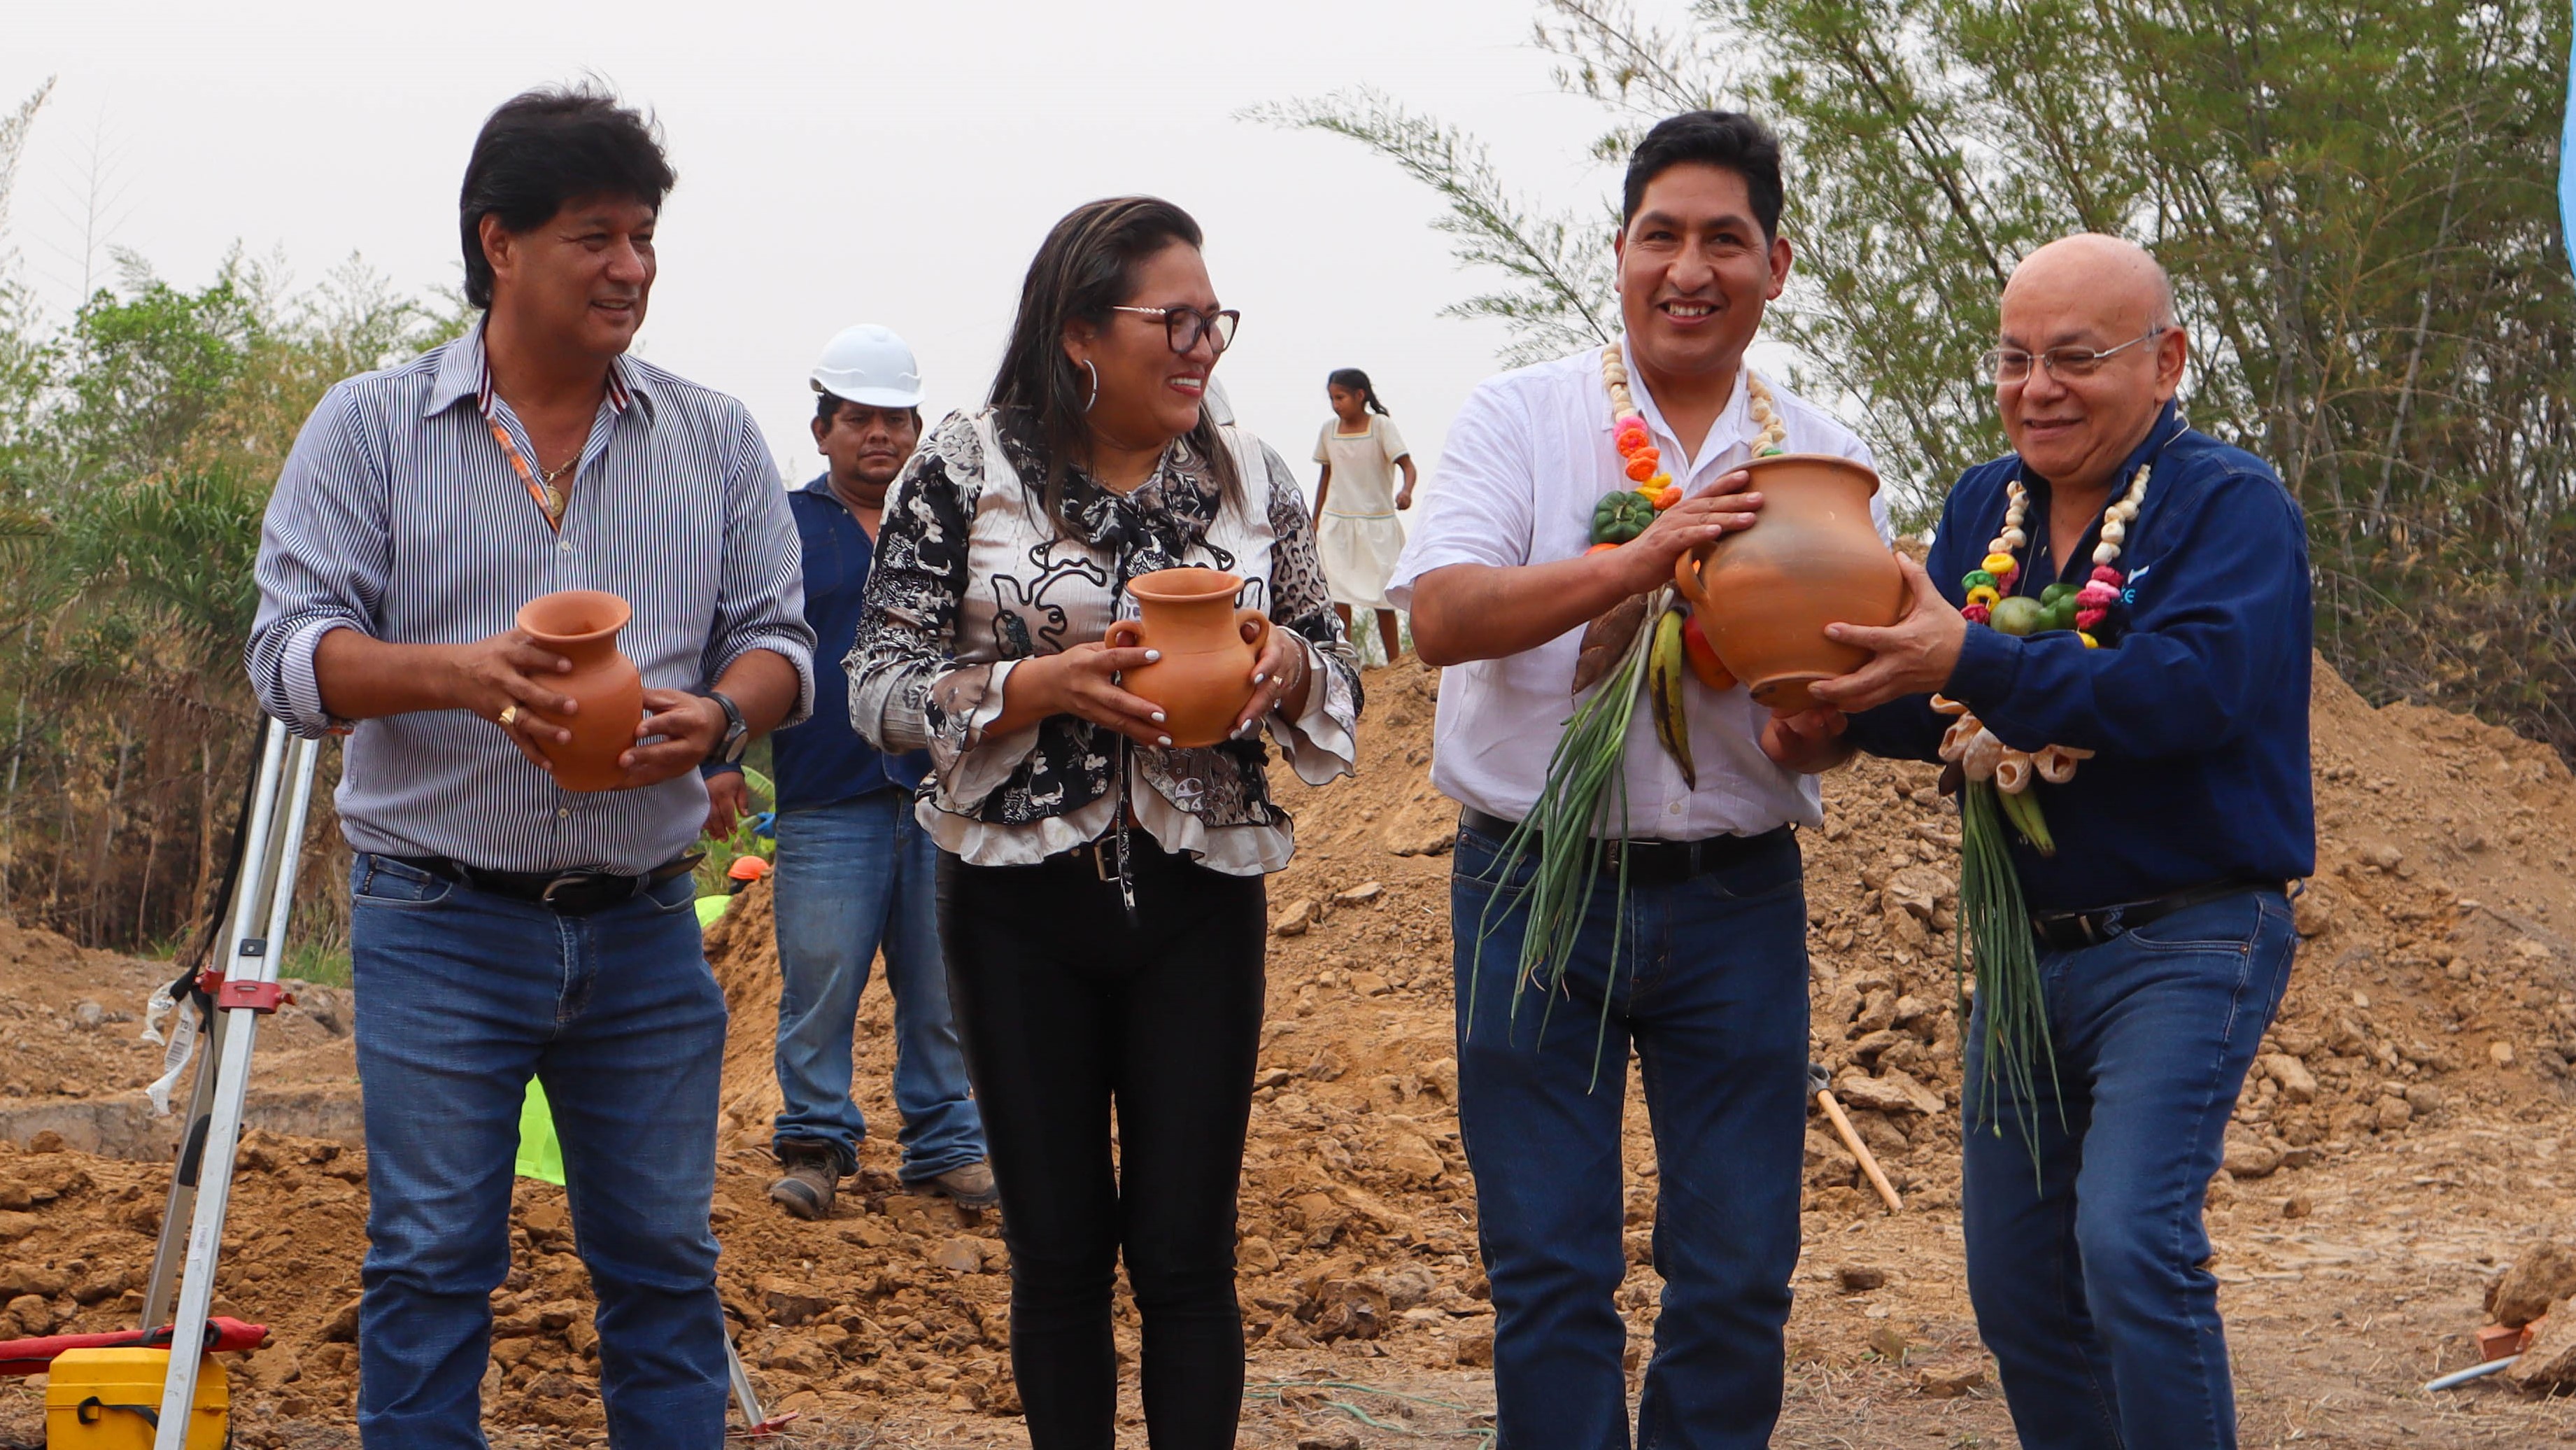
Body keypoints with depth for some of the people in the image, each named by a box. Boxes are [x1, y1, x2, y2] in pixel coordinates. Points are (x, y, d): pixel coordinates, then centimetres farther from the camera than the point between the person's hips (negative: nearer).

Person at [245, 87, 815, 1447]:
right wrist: (458, 673, -23)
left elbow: (778, 639, 8)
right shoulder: (368, 428, 1)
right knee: (430, 1264, 1)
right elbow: (293, 654, -5)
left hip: (645, 927, 3)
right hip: (440, 925, -2)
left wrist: (717, 712, -16)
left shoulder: (716, 439, 8)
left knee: (665, 1263, 8)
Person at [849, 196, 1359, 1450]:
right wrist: (1039, 685, -21)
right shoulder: (964, 471, -4)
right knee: (1057, 1252, 8)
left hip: (1200, 901, 2)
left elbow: (1336, 675, 11)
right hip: (1021, 905, -1)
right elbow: (879, 687, -5)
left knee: (1187, 1252, 3)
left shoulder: (1251, 478, 4)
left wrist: (1289, 666, -12)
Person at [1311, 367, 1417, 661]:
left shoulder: (1381, 426, -8)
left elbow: (1407, 464, -15)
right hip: (1336, 522, 3)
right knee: (1338, 597, -4)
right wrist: (1316, 521, 17)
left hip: (1377, 523, -3)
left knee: (1382, 595, 1)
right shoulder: (1329, 430, 4)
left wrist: (1406, 491, -37)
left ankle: (1394, 664, 10)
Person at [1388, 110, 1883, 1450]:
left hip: (1737, 898, 2)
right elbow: (1442, 618, -14)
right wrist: (1639, 561, -27)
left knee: (1738, 1278, 5)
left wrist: (1811, 732, -13)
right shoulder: (1520, 417, 0)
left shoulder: (1821, 460, 8)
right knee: (1549, 1274, 2)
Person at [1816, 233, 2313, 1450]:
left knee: (2131, 1239, -22)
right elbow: (1929, 706, 9)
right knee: (2017, 1290, 11)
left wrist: (1968, 663, -34)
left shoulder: (2231, 505, -10)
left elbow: (2193, 688, -27)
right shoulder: (1983, 506, 11)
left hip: (2186, 942, -7)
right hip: (2026, 949, 7)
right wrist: (1838, 700, -14)